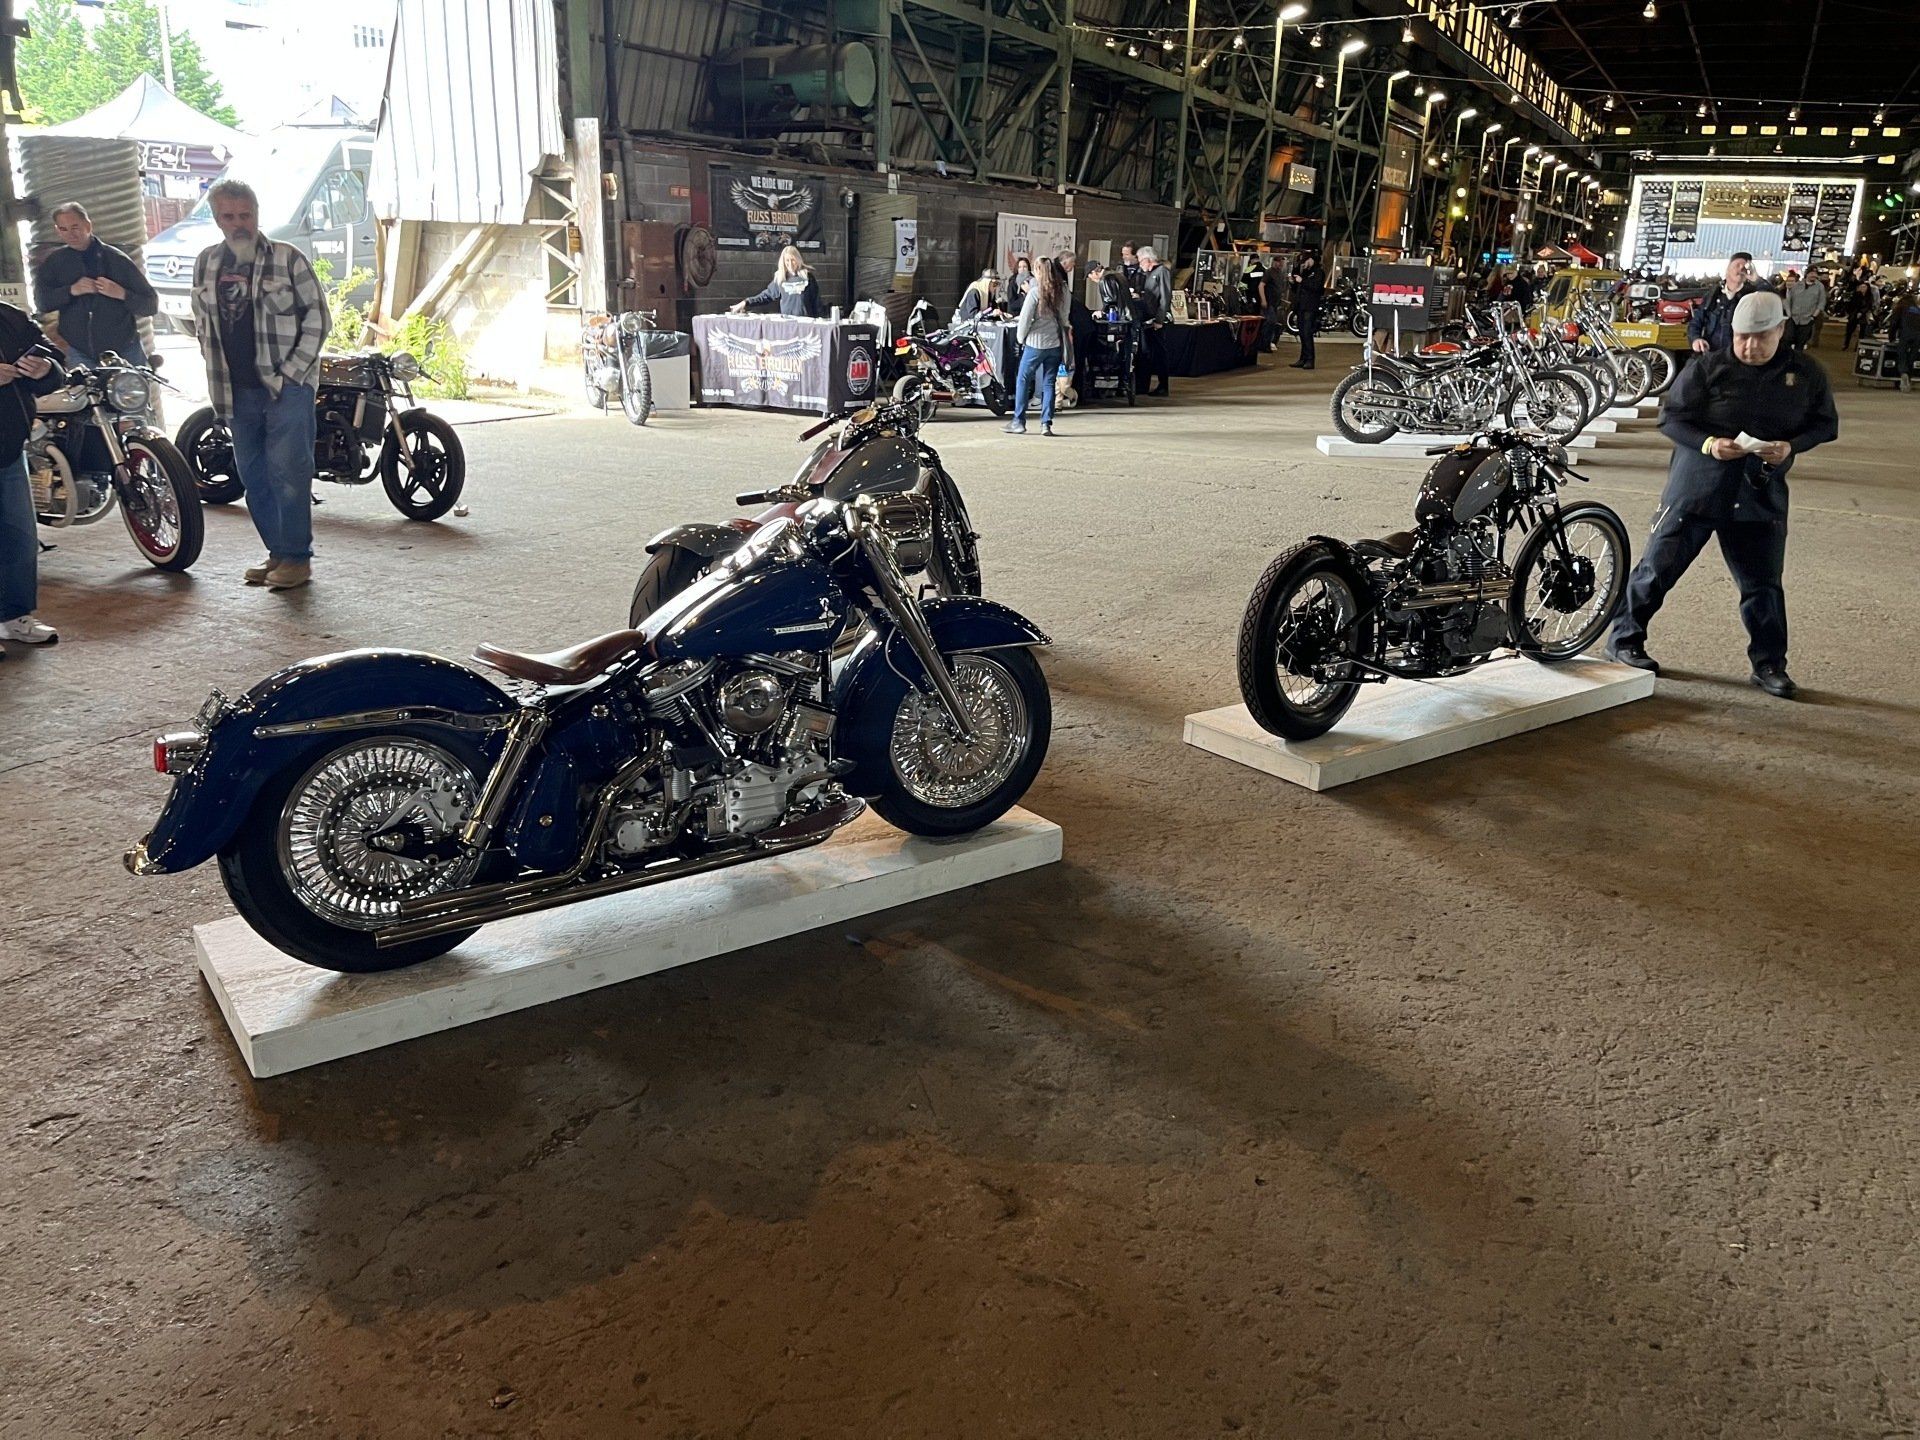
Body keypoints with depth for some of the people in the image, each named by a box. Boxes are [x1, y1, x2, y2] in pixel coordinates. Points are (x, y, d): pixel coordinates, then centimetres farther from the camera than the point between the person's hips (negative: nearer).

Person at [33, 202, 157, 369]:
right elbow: (40, 302, -5)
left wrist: (122, 294, -21)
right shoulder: (55, 262, 4)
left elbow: (151, 305, -3)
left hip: (125, 354, -2)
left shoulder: (117, 260, -4)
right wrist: (71, 290, -20)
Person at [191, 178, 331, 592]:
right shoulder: (206, 263, 12)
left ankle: (297, 556, -2)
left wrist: (292, 371, -9)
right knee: (252, 474, 9)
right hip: (237, 389, 6)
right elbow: (203, 323, 22)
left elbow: (318, 317, -4)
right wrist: (217, 371, 11)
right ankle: (277, 551, 18)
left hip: (287, 384, -6)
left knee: (287, 470, -9)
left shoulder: (287, 259, -4)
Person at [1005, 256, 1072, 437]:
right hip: (1055, 343, 5)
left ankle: (1019, 422, 8)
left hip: (1035, 343, -4)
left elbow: (1025, 318, -10)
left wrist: (1021, 337, 3)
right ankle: (1046, 423, 4)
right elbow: (1064, 317, 9)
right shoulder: (1062, 291, 1)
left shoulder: (1035, 292, -14)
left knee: (1023, 381, 7)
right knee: (1049, 383, 8)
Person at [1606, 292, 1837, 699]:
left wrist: (1791, 446, -11)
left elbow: (1825, 424, 10)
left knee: (1763, 583, 6)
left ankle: (1769, 663, 19)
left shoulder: (1807, 374, 3)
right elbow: (1671, 416, -4)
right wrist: (1708, 443, -21)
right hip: (1697, 484, -2)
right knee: (1660, 564, 1)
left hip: (1762, 493, 3)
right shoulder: (1708, 368, -6)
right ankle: (1625, 638, 17)